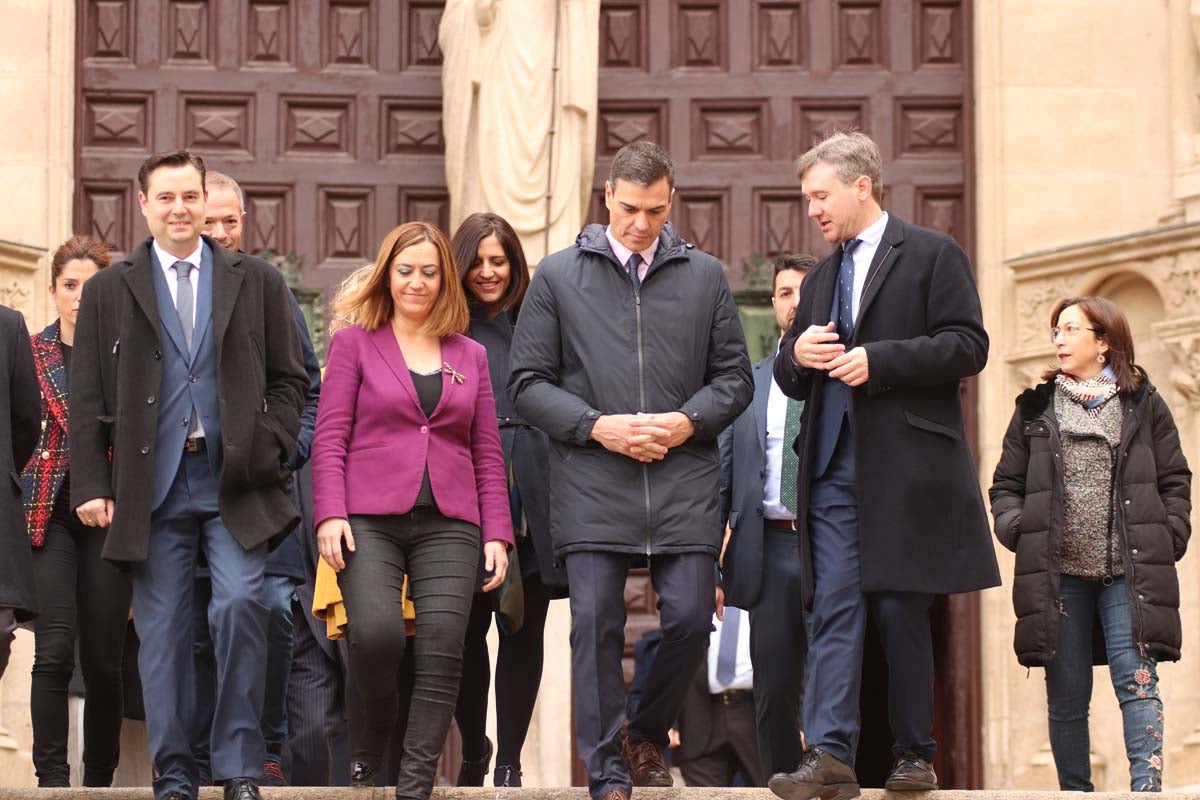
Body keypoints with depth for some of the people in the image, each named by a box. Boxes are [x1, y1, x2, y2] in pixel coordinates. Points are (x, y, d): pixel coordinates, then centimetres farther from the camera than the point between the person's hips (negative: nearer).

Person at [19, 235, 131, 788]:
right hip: (49, 514, 0)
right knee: (54, 651, -10)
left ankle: (100, 779, 16)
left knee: (104, 661, 3)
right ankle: (52, 778, -4)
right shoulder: (30, 354, 7)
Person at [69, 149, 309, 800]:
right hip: (153, 487, 1)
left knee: (239, 605, -17)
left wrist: (267, 452, -3)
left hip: (234, 482, -1)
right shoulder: (108, 291, 10)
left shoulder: (258, 282, 10)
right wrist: (91, 484, 0)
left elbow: (289, 380, 11)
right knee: (161, 631, 2)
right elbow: (88, 398, 8)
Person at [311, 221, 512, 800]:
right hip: (369, 519, -3)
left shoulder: (470, 355, 17)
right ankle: (367, 749, 3)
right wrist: (329, 514, -10)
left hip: (449, 525, 3)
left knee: (442, 649, -13)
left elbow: (488, 453, 16)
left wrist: (497, 533, 6)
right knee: (377, 633, -23)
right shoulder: (354, 342, 10)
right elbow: (329, 437, 3)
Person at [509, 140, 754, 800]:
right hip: (592, 481, -1)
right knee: (596, 625, -3)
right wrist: (596, 426, -9)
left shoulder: (704, 276, 11)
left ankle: (648, 736, 24)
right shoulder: (559, 276, 6)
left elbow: (734, 377, 13)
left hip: (684, 480, 1)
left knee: (690, 617, -3)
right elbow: (528, 382, 4)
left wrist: (689, 421, -6)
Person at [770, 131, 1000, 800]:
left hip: (907, 467, -5)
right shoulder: (822, 277, 22)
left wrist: (879, 361, -15)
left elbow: (969, 346, -7)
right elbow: (792, 381, 24)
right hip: (835, 468, 5)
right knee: (835, 611, -6)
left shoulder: (933, 255, 3)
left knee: (903, 613, 0)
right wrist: (798, 356, 0)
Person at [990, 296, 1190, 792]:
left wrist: (1169, 537, -2)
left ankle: (1147, 784, -17)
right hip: (1059, 573, 2)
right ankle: (1074, 791, 11)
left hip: (1129, 570, -2)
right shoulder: (1036, 408, 14)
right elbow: (1006, 483, 15)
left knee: (1136, 680, -13)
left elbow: (1175, 480, 11)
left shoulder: (1143, 403, 9)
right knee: (1066, 695, 4)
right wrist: (1016, 529, -3)